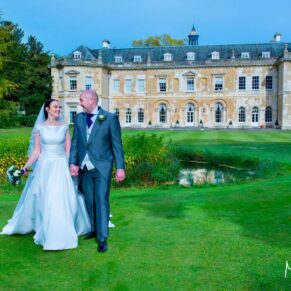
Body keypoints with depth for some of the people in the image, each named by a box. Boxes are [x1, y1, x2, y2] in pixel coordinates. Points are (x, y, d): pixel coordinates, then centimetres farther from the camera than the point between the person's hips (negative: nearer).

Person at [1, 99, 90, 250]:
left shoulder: (64, 127, 3)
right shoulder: (39, 128, 0)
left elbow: (68, 150, 3)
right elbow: (36, 151, 0)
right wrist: (25, 167, -8)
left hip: (61, 167, 1)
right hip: (45, 167, 0)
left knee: (62, 200, 0)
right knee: (44, 201, 7)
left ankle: (61, 232, 16)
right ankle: (45, 231, 26)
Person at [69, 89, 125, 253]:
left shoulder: (110, 118, -5)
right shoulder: (79, 118, 8)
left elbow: (117, 144, -5)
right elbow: (75, 142, 7)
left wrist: (120, 167, -9)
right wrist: (73, 163, -5)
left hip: (102, 166, -4)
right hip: (84, 167, 5)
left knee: (101, 200, -5)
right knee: (89, 200, 13)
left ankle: (102, 238, 2)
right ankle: (93, 229, 31)